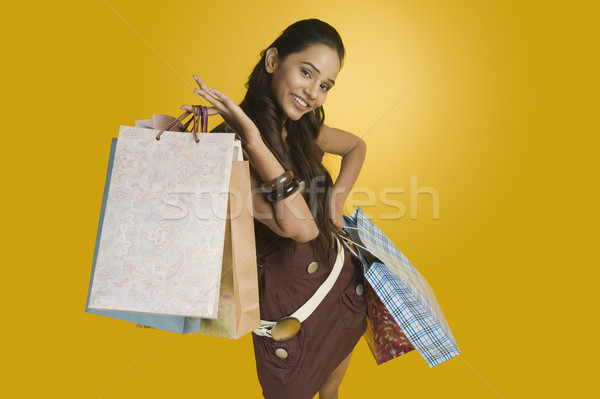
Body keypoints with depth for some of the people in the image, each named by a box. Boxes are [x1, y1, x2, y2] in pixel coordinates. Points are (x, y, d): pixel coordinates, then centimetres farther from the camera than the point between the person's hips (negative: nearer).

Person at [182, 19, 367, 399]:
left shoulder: (304, 129, -5)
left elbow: (357, 146, 15)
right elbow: (301, 227, -32)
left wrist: (338, 196, -2)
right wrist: (253, 140, -39)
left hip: (342, 279, 7)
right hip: (286, 298, -6)